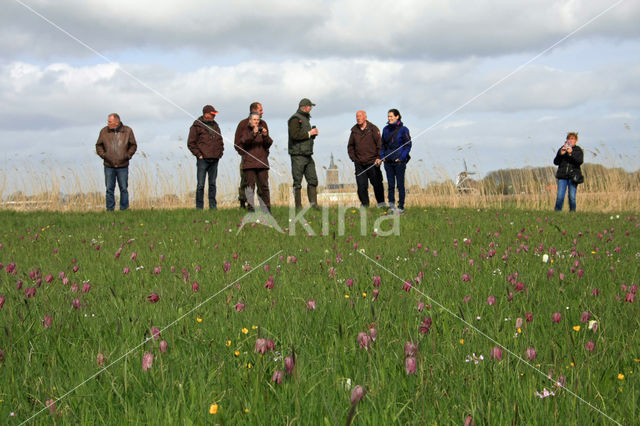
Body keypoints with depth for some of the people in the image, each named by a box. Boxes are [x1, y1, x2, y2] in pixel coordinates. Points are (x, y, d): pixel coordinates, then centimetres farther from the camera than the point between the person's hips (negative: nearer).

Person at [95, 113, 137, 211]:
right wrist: (103, 155, -3)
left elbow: (133, 145, 9)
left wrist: (127, 155, -4)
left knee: (124, 189, 4)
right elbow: (98, 145, 13)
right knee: (109, 189, 4)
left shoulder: (127, 131, 0)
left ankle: (124, 209, 13)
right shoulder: (104, 131, 2)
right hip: (109, 166, 1)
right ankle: (110, 209, 12)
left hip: (123, 166, -1)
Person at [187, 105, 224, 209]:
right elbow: (191, 143, -4)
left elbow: (220, 141, 24)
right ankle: (199, 207, -1)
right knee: (200, 185, -5)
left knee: (213, 184, 9)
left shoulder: (215, 125, 15)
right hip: (203, 160, -6)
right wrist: (199, 154, -9)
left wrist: (220, 153, 11)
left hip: (214, 160, 6)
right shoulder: (196, 126, -3)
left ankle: (213, 206, 13)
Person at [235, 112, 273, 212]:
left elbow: (268, 144, 4)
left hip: (262, 162, 3)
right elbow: (244, 142, -12)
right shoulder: (245, 131, 7)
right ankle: (251, 207, -4)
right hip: (249, 162, -3)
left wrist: (265, 136, -14)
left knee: (264, 185, 3)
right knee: (250, 185, -6)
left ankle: (266, 208, 9)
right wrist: (253, 134, -26)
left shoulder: (262, 130, 15)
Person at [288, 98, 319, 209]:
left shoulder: (305, 119, 21)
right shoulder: (295, 119, -9)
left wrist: (313, 134, 7)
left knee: (313, 180, 5)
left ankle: (314, 204, 6)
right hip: (298, 155, -9)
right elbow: (295, 135, -22)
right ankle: (298, 206, -1)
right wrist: (309, 133, -14)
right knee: (297, 182, -3)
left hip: (307, 155, 9)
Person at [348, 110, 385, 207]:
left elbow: (380, 144, -3)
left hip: (373, 163, -3)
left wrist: (379, 157, -11)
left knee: (377, 184, 1)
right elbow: (350, 146, 19)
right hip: (359, 164, 3)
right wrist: (353, 158, 8)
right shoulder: (354, 131, 9)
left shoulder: (373, 129, -1)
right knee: (361, 186, 1)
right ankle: (364, 204, 10)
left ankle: (381, 203, 13)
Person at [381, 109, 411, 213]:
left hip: (399, 161, -4)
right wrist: (382, 156, 6)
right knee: (391, 184, 6)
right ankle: (392, 205, 11)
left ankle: (401, 207, 6)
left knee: (400, 185, 1)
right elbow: (383, 144, 17)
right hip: (388, 161, 5)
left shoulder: (403, 130, -7)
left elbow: (408, 145, -6)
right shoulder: (386, 129, 8)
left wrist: (401, 157, -13)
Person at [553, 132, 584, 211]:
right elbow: (555, 162, 6)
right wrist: (561, 154, -10)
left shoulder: (578, 150, 9)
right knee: (560, 197, -7)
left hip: (573, 176, -1)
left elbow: (580, 161, -8)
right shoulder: (562, 149, 12)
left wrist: (571, 154, -18)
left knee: (572, 197, -4)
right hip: (562, 176, 1)